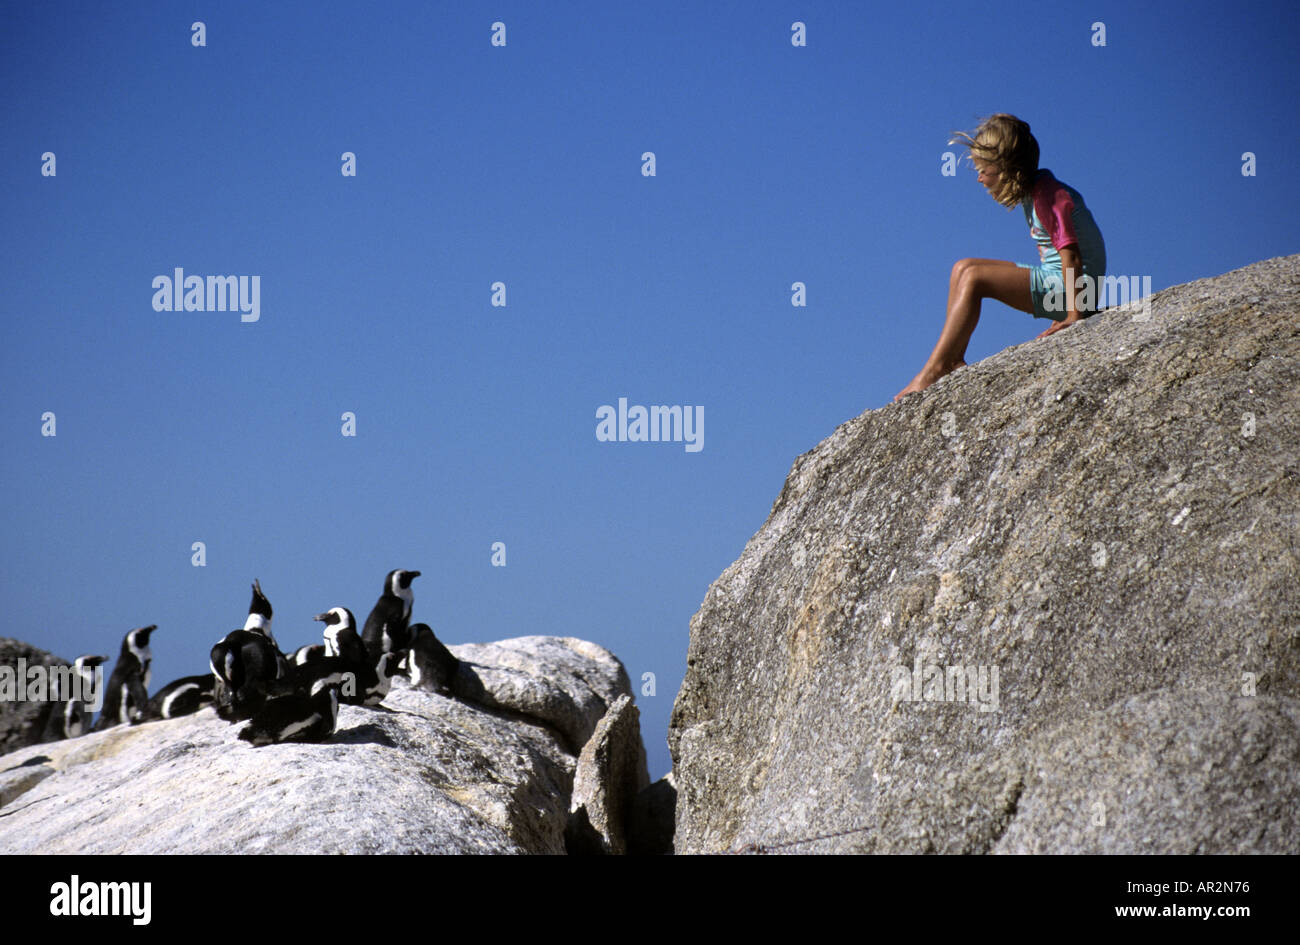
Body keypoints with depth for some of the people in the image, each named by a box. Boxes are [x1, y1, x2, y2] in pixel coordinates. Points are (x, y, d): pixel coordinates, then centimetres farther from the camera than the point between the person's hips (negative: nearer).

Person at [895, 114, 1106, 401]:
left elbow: (1070, 254, -25)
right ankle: (953, 361, -3)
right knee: (962, 268, 7)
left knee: (974, 278, -20)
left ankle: (932, 372, -18)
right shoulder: (1035, 189, 12)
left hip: (1067, 288, -10)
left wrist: (1074, 315, -31)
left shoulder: (1048, 194, -18)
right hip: (1052, 282, 10)